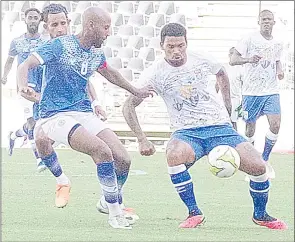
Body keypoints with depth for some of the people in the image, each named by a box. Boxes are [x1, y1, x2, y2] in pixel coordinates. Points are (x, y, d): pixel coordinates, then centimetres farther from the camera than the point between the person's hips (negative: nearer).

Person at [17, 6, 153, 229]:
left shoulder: (96, 54, 10)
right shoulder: (60, 46, -10)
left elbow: (109, 73, 32)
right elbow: (26, 65, -15)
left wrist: (136, 91, 39)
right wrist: (23, 86, -36)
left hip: (84, 113, 7)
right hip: (56, 116, -7)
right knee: (103, 151, -27)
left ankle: (108, 203, 15)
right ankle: (114, 214, -16)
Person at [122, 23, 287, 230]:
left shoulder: (202, 60, 0)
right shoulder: (155, 73, -6)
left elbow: (221, 74, 25)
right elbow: (129, 106, -3)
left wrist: (228, 104, 21)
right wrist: (142, 140, -12)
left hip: (220, 127, 2)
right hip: (186, 133, -2)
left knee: (258, 167, -17)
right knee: (174, 155, -39)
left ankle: (260, 215, 13)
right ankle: (194, 213, -21)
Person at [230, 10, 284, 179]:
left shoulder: (277, 44, 9)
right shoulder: (250, 40, -5)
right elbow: (233, 60, -9)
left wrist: (280, 71, 4)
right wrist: (249, 59, -28)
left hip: (272, 92, 3)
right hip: (252, 91, -3)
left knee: (275, 125, -13)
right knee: (250, 129, 2)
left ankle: (265, 160, 7)